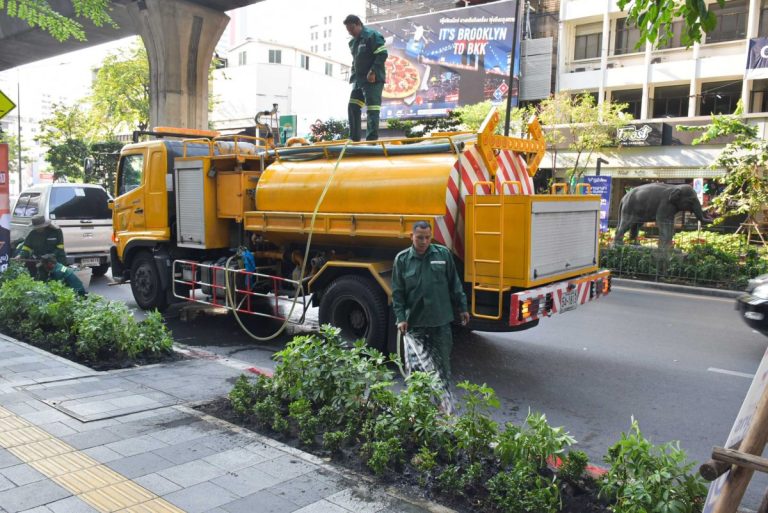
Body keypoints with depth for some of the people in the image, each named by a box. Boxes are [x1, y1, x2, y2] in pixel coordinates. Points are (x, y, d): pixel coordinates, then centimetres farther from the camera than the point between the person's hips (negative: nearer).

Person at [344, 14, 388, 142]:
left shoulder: (372, 36, -9)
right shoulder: (352, 42, 17)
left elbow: (382, 54, -16)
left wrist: (373, 72, -20)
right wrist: (353, 75, 13)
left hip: (373, 79, -9)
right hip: (358, 79, 9)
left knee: (372, 110, -12)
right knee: (353, 107, 8)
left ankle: (372, 139, -12)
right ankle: (354, 138, 15)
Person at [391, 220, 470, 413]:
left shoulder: (443, 254, 1)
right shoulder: (402, 259, 0)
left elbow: (454, 284, 8)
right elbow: (397, 292, 1)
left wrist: (462, 308, 7)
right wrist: (400, 318, -7)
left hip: (440, 321, 1)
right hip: (414, 323, -1)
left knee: (442, 365, 9)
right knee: (416, 367, 2)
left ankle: (445, 408, 21)